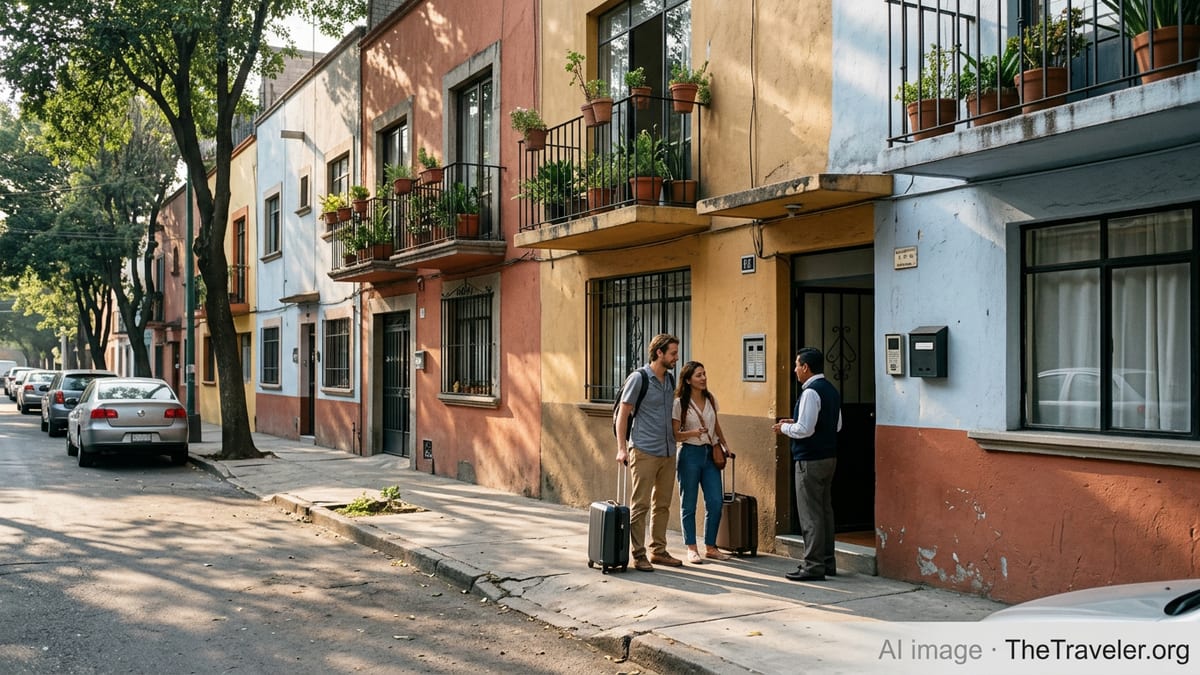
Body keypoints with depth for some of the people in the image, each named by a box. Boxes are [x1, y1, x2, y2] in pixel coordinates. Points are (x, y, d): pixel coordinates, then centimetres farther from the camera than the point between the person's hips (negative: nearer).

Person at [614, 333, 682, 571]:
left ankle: (658, 551, 22)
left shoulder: (670, 380, 11)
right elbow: (622, 414, -7)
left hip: (667, 452, 7)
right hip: (644, 451, -7)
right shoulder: (639, 378, -9)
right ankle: (638, 554, 5)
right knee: (640, 505, -2)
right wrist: (622, 448, -12)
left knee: (662, 505, 12)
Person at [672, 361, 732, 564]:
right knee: (688, 505, 2)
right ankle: (691, 549, 11)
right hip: (690, 454, -5)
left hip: (710, 454, 5)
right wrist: (693, 433, -22)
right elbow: (674, 434, -7)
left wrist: (724, 444, 18)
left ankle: (710, 547, 14)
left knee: (715, 503, 1)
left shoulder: (711, 399, 8)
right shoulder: (679, 404, -7)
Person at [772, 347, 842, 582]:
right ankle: (827, 562, 21)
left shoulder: (811, 392, -17)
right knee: (825, 510, 14)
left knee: (810, 514, -5)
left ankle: (813, 566, -2)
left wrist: (784, 427, -4)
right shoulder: (831, 390, 12)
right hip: (829, 456, 10)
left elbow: (805, 429, -24)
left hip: (810, 460, -10)